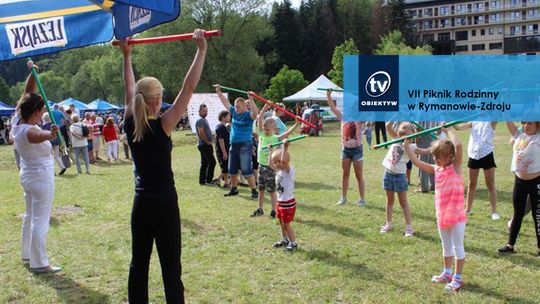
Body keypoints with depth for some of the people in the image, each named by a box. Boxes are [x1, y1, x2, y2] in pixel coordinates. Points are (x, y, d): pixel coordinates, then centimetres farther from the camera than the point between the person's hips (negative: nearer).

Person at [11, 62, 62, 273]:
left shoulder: (19, 125, -1)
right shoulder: (30, 131, -25)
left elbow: (27, 95, 4)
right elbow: (41, 136, -51)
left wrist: (32, 74, -4)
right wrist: (51, 134, -71)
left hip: (28, 176, 10)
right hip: (41, 178, -10)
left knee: (30, 216, 22)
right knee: (40, 221, -6)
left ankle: (27, 254, 34)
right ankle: (39, 263, -2)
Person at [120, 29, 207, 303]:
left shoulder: (130, 125, -1)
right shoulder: (161, 126, -15)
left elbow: (130, 90, 14)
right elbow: (188, 88, -17)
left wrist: (127, 56, 23)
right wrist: (201, 50, -14)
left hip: (140, 205, 6)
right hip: (163, 204, -6)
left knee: (138, 265, 13)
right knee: (171, 268, 1)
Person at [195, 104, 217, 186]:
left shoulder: (204, 120, 19)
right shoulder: (200, 120, -13)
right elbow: (201, 133, -21)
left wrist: (209, 142, 14)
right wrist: (208, 142, -15)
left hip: (204, 145, 10)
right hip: (204, 145, -10)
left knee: (204, 163, 11)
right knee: (212, 162, -10)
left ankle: (202, 180, 15)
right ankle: (209, 180, -8)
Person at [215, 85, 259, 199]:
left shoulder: (248, 115, -10)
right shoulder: (234, 112, 8)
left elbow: (255, 113, -32)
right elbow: (226, 102, 19)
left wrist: (251, 100, -40)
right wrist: (218, 92, 20)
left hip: (245, 146, -7)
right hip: (233, 145, 7)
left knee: (247, 171, -8)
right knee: (232, 170, 16)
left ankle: (254, 191, 0)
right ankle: (233, 189, 31)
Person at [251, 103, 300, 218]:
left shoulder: (276, 139, -11)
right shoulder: (261, 135, 1)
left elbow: (288, 132, -22)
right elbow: (259, 120, -3)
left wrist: (297, 124, -34)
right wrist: (265, 108, -9)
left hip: (270, 167, -5)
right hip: (261, 166, 5)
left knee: (271, 190, 3)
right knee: (261, 189, 14)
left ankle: (274, 211, 12)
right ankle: (260, 209, 25)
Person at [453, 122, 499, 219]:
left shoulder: (491, 122, 0)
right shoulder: (474, 122, 9)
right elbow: (459, 127, 0)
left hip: (486, 155, -4)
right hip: (473, 155, 4)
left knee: (490, 184, 1)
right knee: (472, 184, 12)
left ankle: (494, 211, 6)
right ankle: (468, 209, 23)